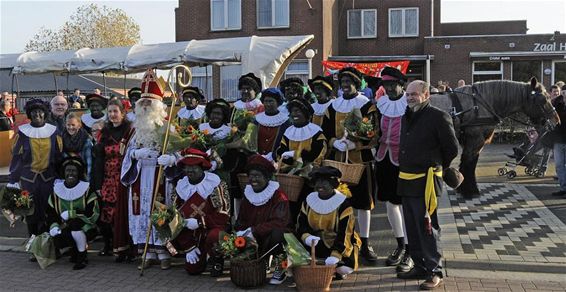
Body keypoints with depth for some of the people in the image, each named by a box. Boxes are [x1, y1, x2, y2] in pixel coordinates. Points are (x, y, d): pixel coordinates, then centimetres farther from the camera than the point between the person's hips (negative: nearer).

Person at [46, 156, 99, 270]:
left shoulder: (86, 189, -5)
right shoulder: (57, 189, 6)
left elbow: (92, 214, -15)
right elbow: (51, 212, 5)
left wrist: (70, 213, -18)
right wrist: (53, 226, -14)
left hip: (86, 228, -3)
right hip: (65, 229, 3)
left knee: (74, 224, -35)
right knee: (58, 242, -26)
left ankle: (82, 257, -13)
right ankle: (74, 249, 12)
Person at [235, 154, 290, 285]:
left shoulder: (279, 196, -15)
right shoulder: (248, 195, 4)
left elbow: (280, 222, -25)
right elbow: (241, 221, 8)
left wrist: (253, 231, -30)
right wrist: (240, 233, -15)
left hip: (274, 240, -6)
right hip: (254, 241, 6)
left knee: (276, 232, -37)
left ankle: (280, 269, -13)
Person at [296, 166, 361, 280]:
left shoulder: (344, 204, -14)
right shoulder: (309, 200, 1)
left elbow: (344, 234, -20)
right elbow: (301, 225, -2)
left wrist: (335, 255, -32)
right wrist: (307, 238, -25)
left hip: (339, 246, -3)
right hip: (316, 246, 3)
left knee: (343, 269, -27)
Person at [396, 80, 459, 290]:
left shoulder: (438, 117, -9)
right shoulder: (407, 117, 16)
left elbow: (452, 149, -5)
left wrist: (437, 167, 6)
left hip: (425, 181, -8)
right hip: (406, 180, 8)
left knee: (427, 227, -5)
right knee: (412, 228, 15)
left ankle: (435, 272, 5)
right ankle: (420, 267, 27)